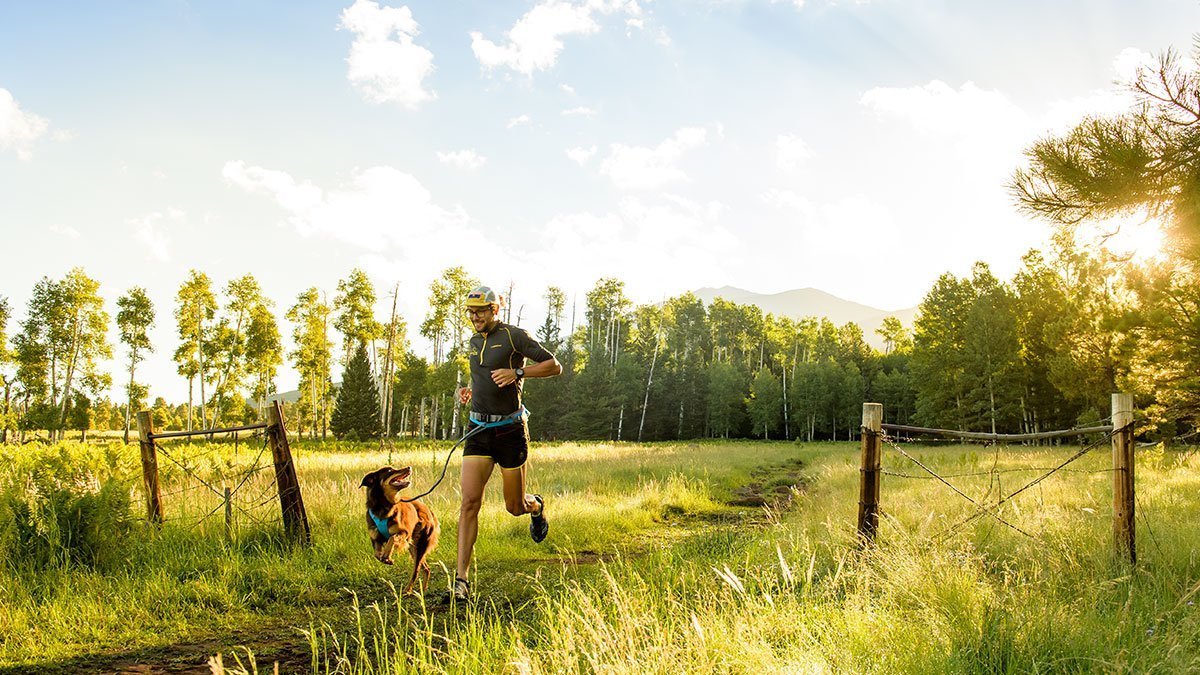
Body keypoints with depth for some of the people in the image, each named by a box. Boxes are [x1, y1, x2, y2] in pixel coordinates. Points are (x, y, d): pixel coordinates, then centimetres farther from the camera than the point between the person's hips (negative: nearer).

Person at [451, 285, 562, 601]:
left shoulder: (514, 336, -7)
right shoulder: (475, 341, 13)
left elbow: (554, 366, -10)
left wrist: (517, 373, -22)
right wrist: (470, 389, 14)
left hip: (510, 431, -4)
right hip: (478, 431, 5)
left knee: (515, 507, 7)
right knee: (470, 502, -10)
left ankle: (536, 506, 46)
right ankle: (461, 580, -10)